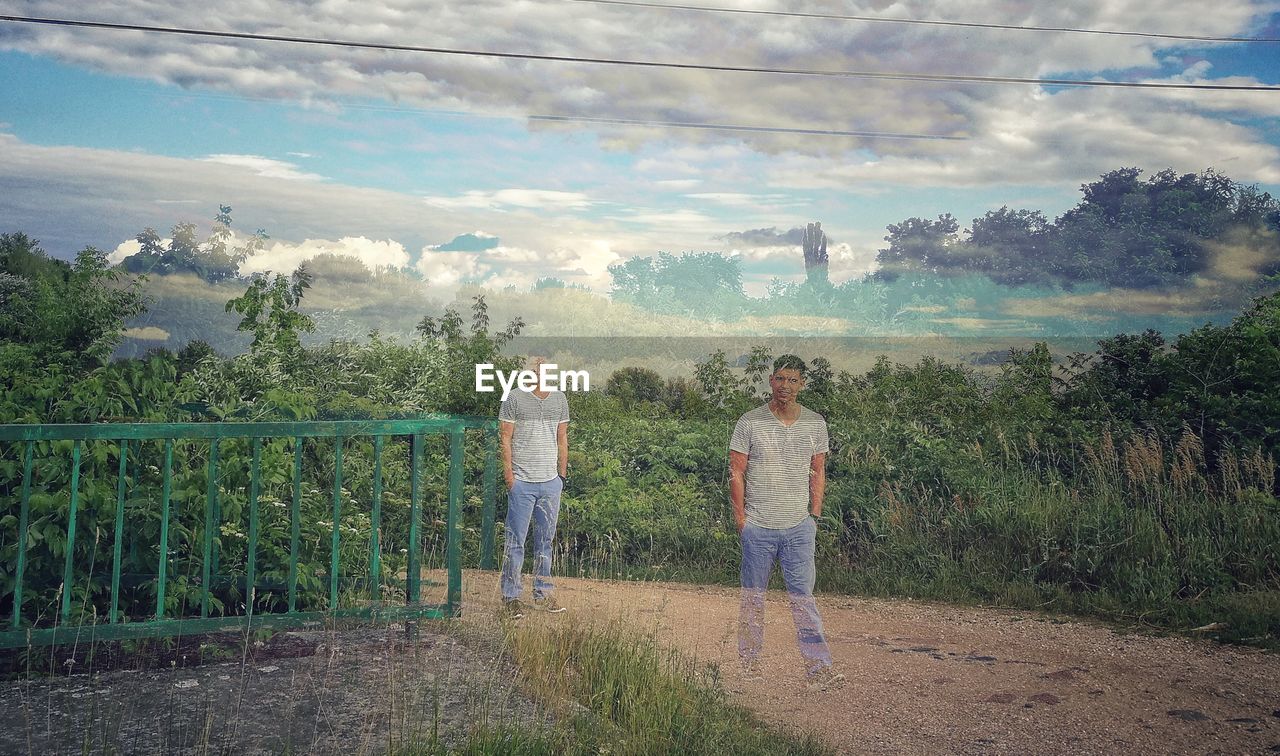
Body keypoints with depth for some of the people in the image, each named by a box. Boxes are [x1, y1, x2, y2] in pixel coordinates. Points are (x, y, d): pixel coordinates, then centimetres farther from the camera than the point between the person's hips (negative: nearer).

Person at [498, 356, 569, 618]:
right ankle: (510, 597, 6)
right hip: (522, 482, -4)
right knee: (516, 541, -1)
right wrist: (509, 474, -8)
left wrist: (562, 474, 13)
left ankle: (542, 594, 19)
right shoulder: (514, 399, -2)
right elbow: (506, 439, -2)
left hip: (551, 481, 4)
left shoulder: (559, 399, 11)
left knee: (546, 540, 10)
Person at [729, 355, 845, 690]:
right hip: (757, 527, -1)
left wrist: (815, 514, 7)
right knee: (753, 596, 9)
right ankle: (748, 661, 22)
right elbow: (736, 473, -1)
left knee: (803, 596, -1)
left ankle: (818, 668, 0)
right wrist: (740, 518, -4)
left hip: (799, 527, 1)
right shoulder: (749, 423, -5)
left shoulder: (815, 424, 5)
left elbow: (817, 472, 13)